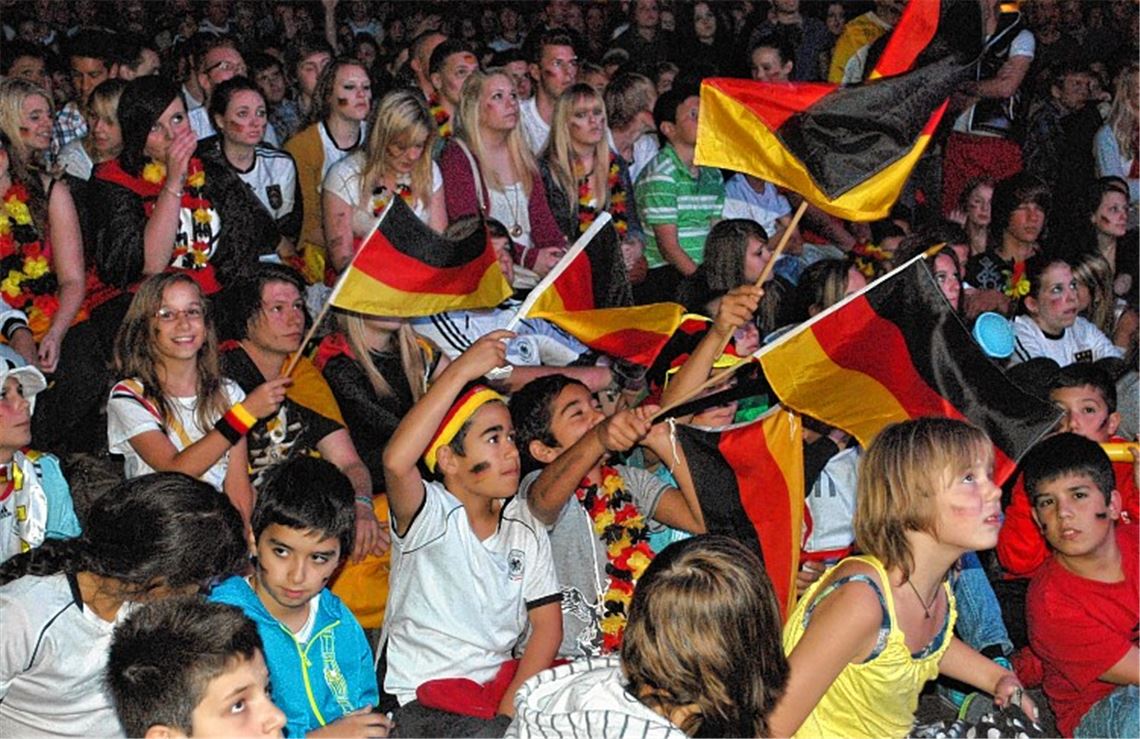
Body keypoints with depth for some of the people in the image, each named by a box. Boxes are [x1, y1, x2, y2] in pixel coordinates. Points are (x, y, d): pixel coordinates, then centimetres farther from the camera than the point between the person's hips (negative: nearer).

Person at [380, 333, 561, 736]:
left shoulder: (526, 525, 8)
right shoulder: (429, 515, -10)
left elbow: (547, 624, 4)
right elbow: (396, 461, -33)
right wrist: (461, 371, -29)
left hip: (502, 679, 6)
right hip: (424, 697, -6)